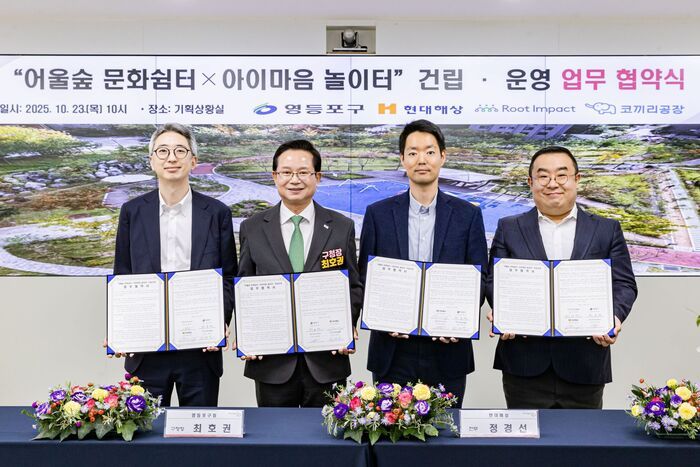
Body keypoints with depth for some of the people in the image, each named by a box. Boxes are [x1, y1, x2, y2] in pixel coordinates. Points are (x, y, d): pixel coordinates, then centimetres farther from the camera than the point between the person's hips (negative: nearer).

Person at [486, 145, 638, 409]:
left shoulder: (607, 230, 9)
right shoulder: (509, 229, 9)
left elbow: (623, 284, 4)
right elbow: (495, 280, 3)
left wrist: (613, 316, -17)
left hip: (585, 366, 1)